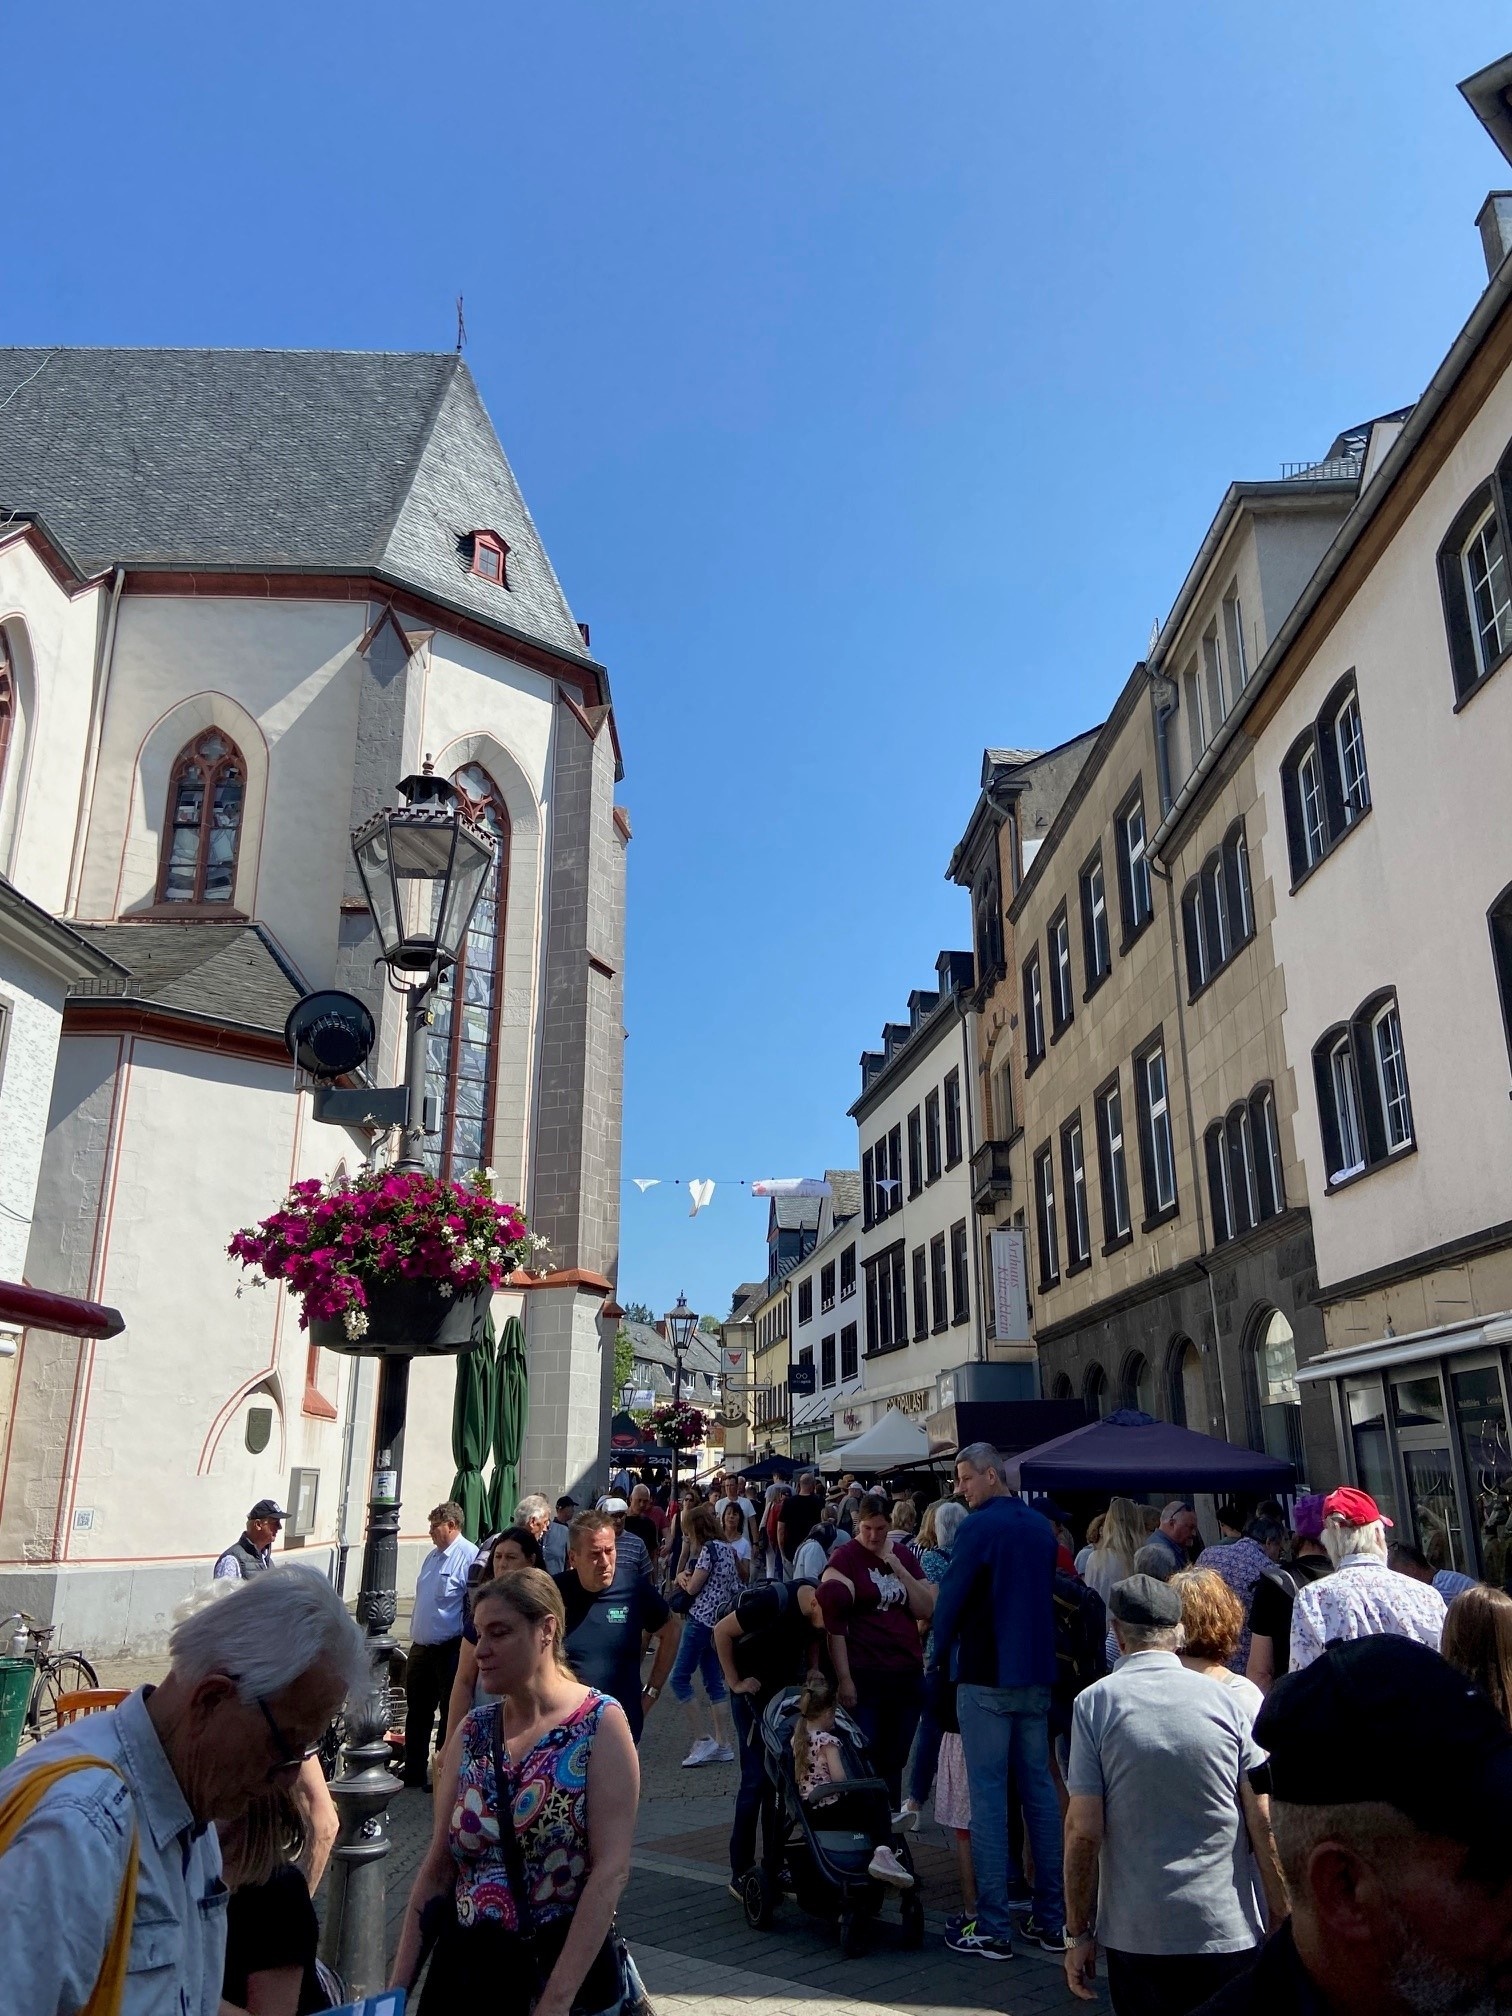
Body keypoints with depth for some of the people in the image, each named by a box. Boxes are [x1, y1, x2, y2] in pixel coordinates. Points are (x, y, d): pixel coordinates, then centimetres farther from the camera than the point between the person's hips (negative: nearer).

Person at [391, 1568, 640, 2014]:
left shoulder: (600, 1722, -12)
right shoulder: (472, 1731, 2)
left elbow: (610, 1870, -18)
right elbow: (437, 1867, 5)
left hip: (567, 1967, -4)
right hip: (465, 1967, 4)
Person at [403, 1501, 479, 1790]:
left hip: (449, 1651, -8)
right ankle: (413, 1774, 28)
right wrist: (415, 1637, 18)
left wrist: (466, 1650, -19)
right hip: (421, 1648, 8)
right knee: (417, 1712, 16)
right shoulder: (433, 1555, 11)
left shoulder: (469, 1557, -17)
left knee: (450, 1714, 6)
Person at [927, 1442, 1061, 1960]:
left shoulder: (979, 1527, -14)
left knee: (988, 1795, -1)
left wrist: (937, 1662, -2)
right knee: (1039, 1790, 13)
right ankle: (1050, 1919, 19)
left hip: (987, 1679, -7)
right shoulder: (1042, 1528, 9)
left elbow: (950, 1600, -13)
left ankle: (992, 1928, 1)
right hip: (1037, 1678, 7)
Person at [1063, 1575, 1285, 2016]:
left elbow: (1083, 1831, -8)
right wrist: (1284, 1924, 7)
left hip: (1135, 1936, -1)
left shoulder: (1094, 1703, -7)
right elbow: (1266, 1826, -4)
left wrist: (1078, 1933, 1)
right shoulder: (1229, 1700, -3)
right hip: (1227, 1932, 1)